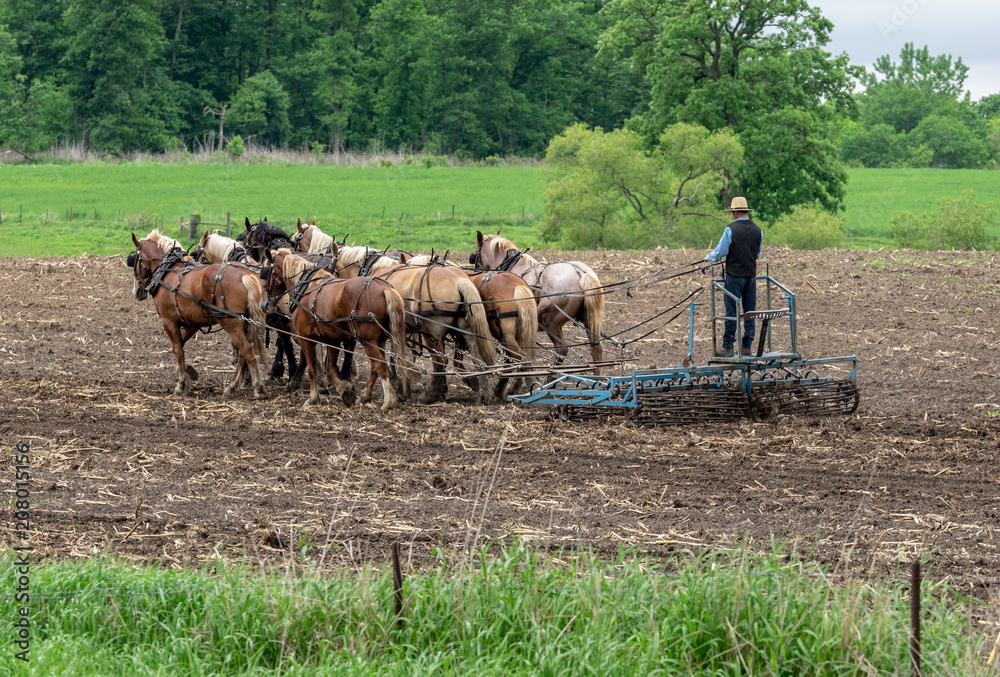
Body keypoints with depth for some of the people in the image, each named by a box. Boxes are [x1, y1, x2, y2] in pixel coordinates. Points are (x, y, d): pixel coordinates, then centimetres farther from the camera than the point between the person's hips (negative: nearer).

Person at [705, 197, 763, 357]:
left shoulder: (731, 229, -11)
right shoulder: (757, 230, 5)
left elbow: (720, 253, -8)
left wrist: (709, 256, 12)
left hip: (735, 276, -5)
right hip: (751, 276, 5)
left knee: (732, 312, -3)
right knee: (750, 312, 9)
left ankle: (728, 347, -2)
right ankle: (747, 346, 11)